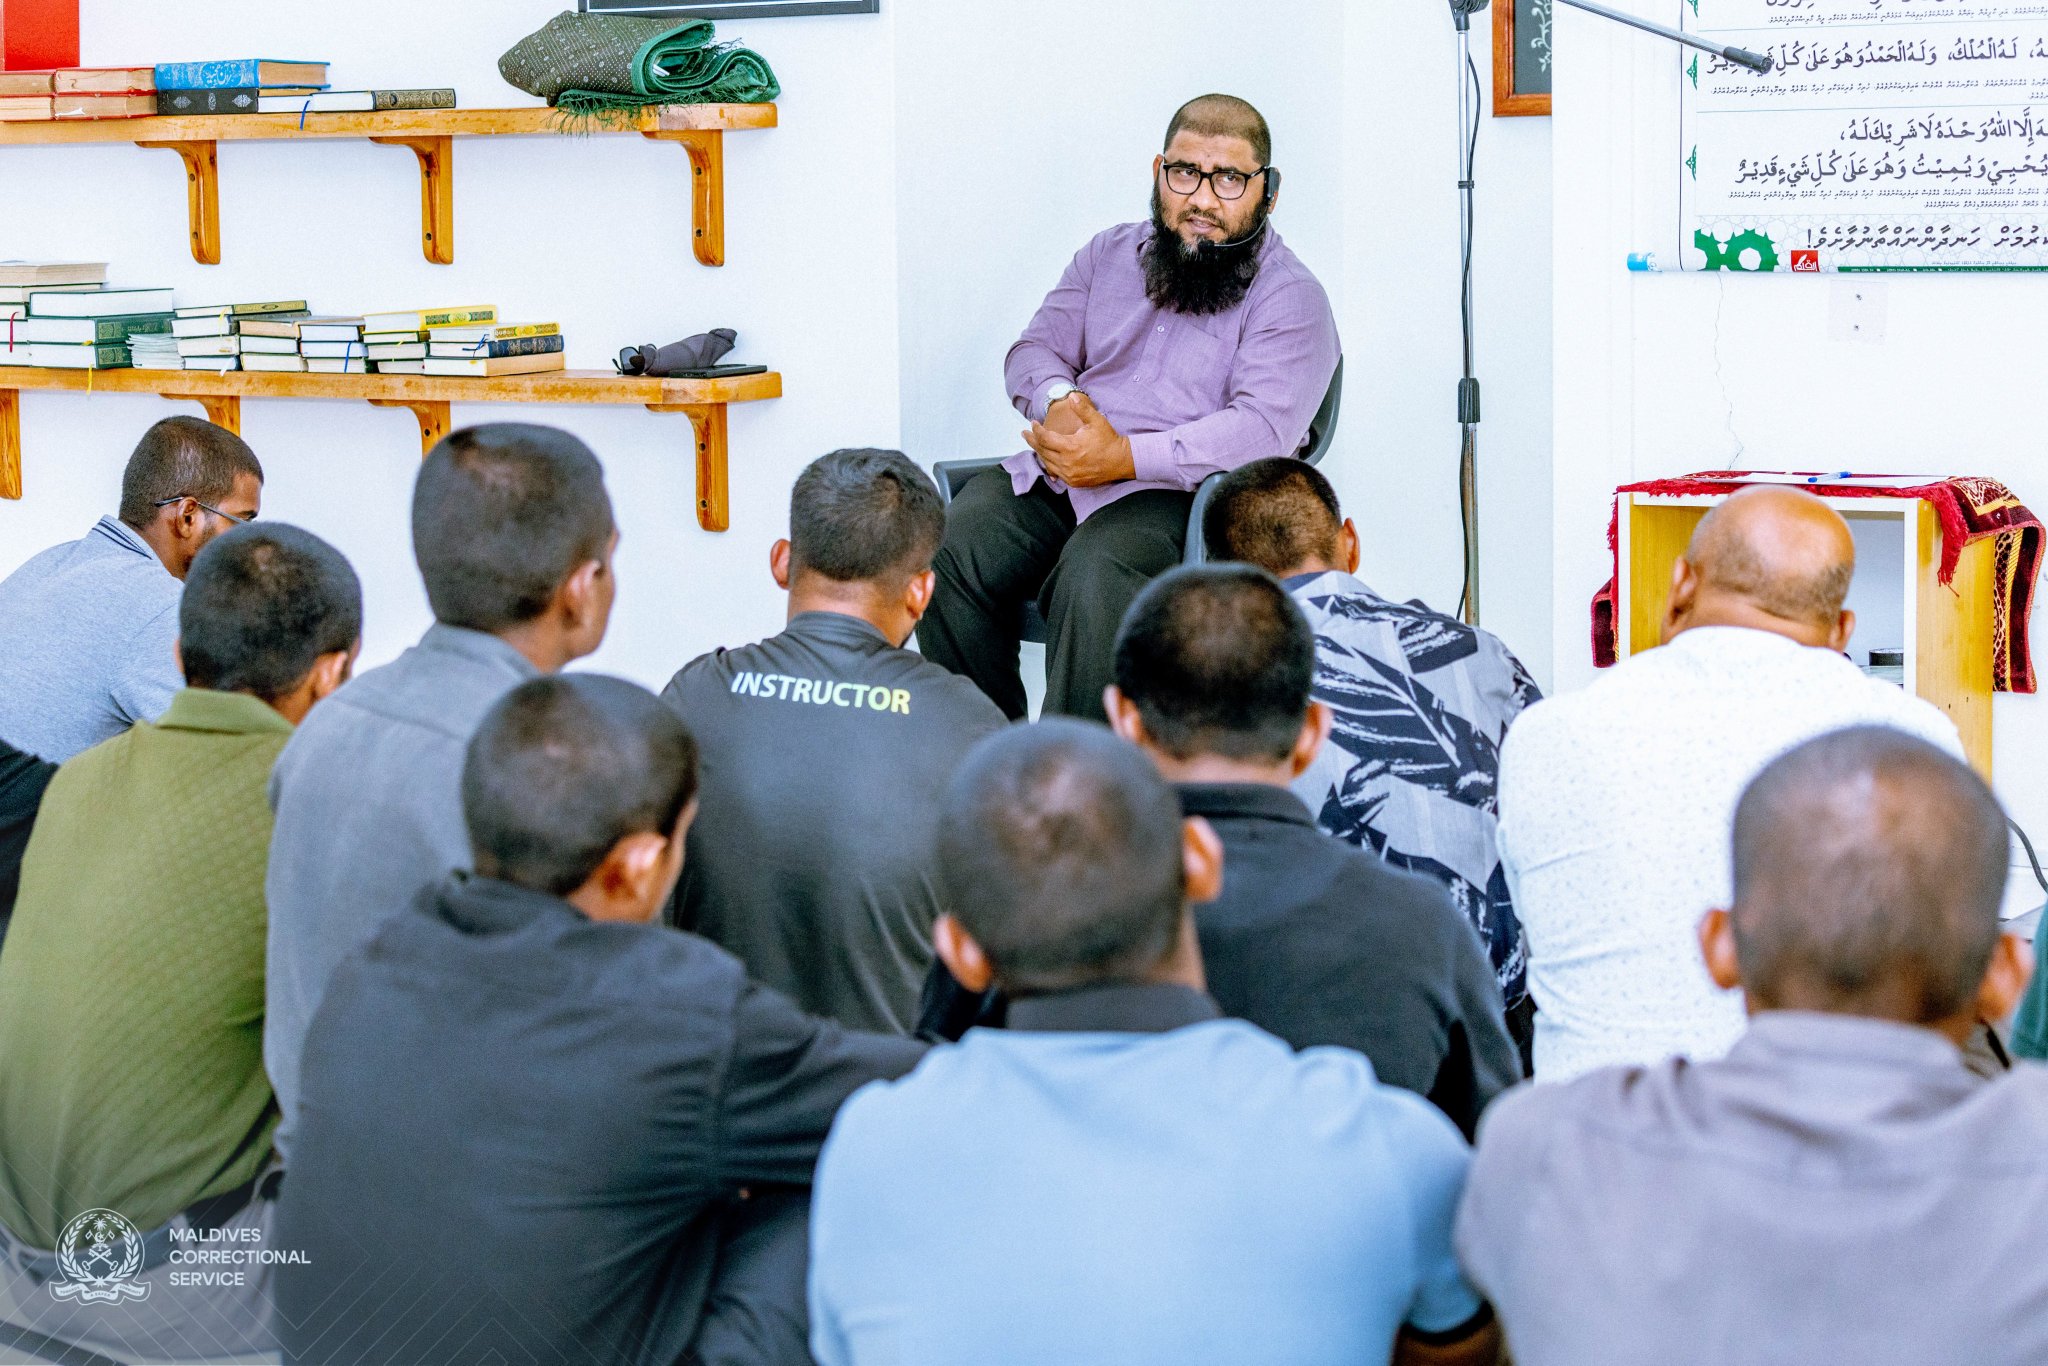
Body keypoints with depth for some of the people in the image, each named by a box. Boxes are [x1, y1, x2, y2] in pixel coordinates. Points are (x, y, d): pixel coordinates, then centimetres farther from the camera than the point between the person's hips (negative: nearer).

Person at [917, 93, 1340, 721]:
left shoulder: (1290, 296, 1)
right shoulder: (1109, 254, 21)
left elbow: (1262, 432, -13)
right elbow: (1034, 349, 19)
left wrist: (1125, 456, -22)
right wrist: (1058, 399, -7)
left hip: (1183, 496, -5)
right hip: (1053, 471, 6)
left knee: (1092, 578, -37)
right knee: (947, 551, -23)